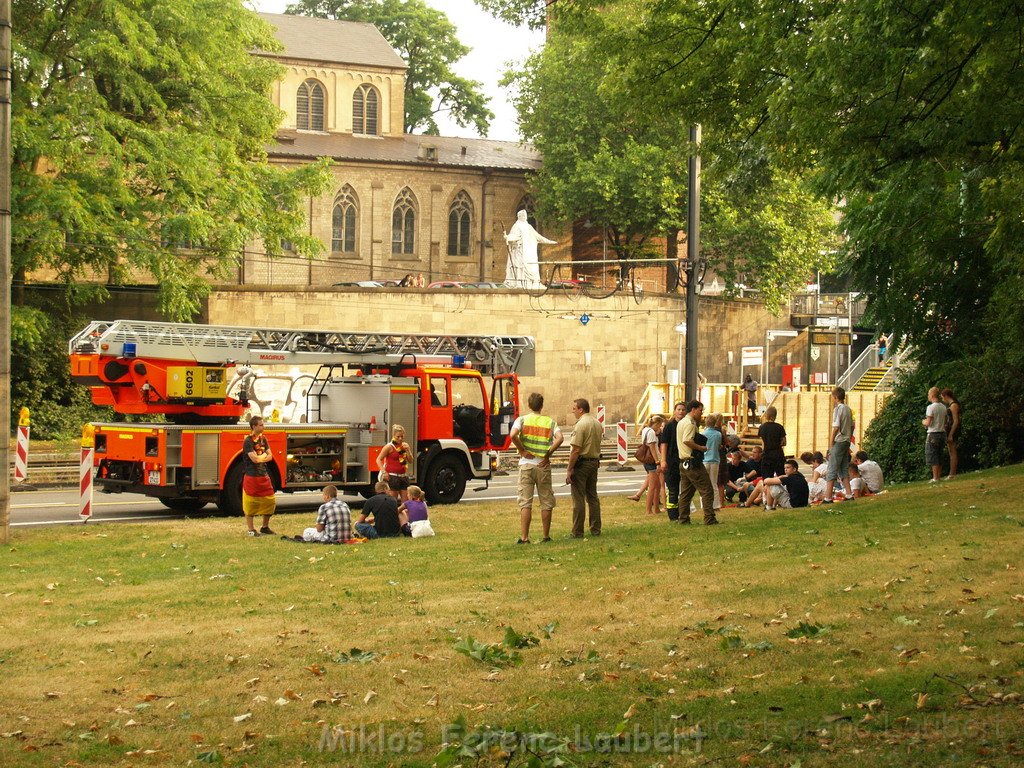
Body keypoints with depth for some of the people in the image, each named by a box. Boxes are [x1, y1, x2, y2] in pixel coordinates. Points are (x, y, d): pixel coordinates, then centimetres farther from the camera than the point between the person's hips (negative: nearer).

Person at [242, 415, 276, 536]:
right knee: (250, 503, 0)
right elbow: (254, 458, -20)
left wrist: (259, 458, -10)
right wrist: (264, 455, -2)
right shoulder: (248, 441, -13)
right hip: (251, 475, -7)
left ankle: (265, 527, 22)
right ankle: (250, 529, 7)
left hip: (264, 475, 7)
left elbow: (270, 457, 7)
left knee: (270, 501, 7)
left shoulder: (263, 438, 10)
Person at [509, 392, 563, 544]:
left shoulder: (522, 420, 0)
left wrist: (522, 451, -6)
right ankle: (546, 536, 13)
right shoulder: (550, 422, 3)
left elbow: (513, 435, -18)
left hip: (526, 464, 0)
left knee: (525, 502, 0)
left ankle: (524, 537, -4)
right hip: (543, 466, 1)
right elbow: (559, 438, -13)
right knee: (546, 502, 10)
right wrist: (548, 454, -6)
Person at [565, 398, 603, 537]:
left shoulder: (581, 424, -16)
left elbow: (576, 450, -20)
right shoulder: (597, 424, 10)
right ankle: (595, 529, 15)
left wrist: (569, 470, -16)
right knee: (593, 497, 13)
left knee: (578, 499, -4)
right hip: (594, 462, 8)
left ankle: (577, 532, -2)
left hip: (581, 463, -8)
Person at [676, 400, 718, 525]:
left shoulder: (681, 423, 18)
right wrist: (700, 448, -17)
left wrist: (697, 424, 17)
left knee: (686, 492, 12)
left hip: (683, 462, 10)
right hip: (693, 462, -10)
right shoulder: (690, 423, -14)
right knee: (707, 491, -6)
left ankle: (683, 519, 11)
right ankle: (709, 518, -9)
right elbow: (687, 440, -27)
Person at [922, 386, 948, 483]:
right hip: (942, 432, 7)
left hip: (933, 434, -7)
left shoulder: (931, 407, -14)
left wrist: (923, 421, 6)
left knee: (932, 457, -2)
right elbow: (945, 422, 13)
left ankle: (935, 478, -4)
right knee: (939, 457, 13)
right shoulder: (943, 407, 8)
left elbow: (928, 423, -17)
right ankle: (939, 477, 15)